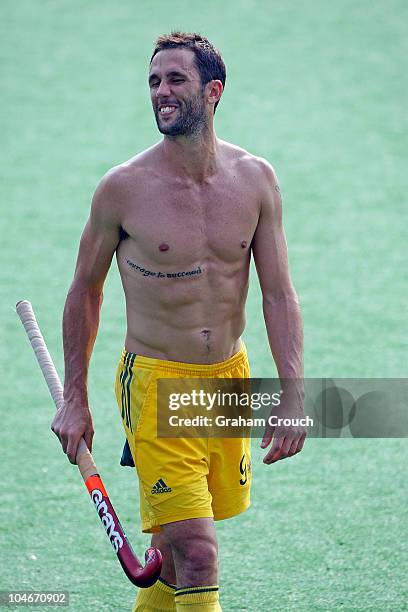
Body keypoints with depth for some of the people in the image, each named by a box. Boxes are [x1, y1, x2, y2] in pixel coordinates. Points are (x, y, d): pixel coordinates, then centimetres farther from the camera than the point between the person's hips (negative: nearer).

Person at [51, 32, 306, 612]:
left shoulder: (256, 179, 0)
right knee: (197, 558, -13)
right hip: (157, 383, -4)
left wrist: (293, 396, -8)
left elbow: (279, 295, 2)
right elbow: (85, 289, 5)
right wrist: (74, 401, 6)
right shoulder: (123, 187, -8)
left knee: (177, 545, 15)